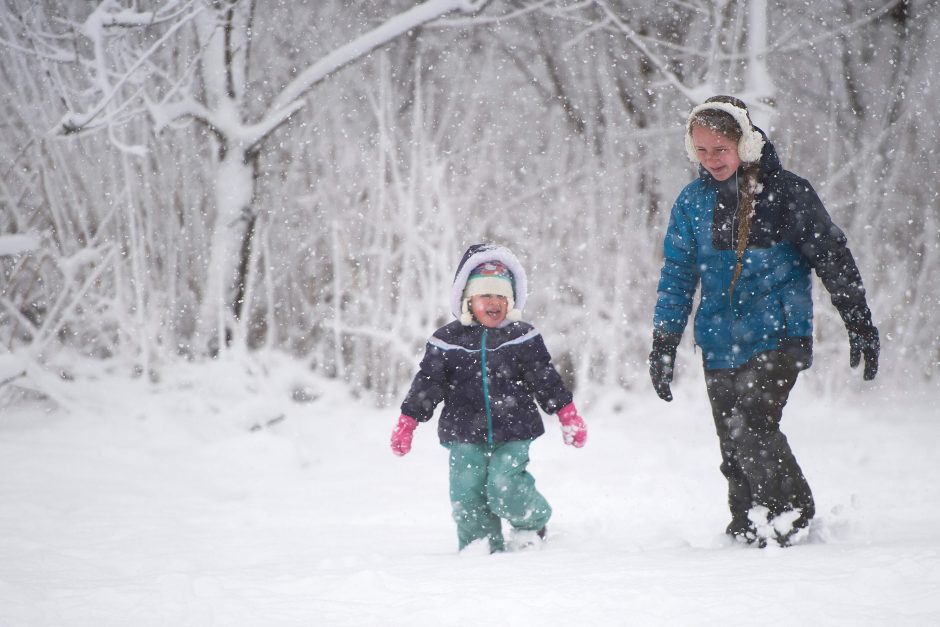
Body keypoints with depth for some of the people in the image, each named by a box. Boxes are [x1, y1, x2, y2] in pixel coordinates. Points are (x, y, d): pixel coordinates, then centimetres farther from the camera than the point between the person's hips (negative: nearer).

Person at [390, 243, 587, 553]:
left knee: (504, 487, -15)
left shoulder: (522, 337, 3)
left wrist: (568, 416, 5)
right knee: (467, 494, -6)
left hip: (512, 434, -2)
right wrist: (406, 423, 2)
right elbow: (427, 383, 6)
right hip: (465, 437, 2)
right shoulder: (447, 341, 3)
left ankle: (533, 523, 14)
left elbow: (547, 380, 7)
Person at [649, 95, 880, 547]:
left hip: (778, 335, -4)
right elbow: (677, 277, 14)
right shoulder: (691, 203, 7)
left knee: (750, 425, -19)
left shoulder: (786, 192, -3)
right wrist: (663, 344, 8)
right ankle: (747, 531, 17)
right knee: (733, 445, 4)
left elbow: (832, 259, 2)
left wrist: (860, 325, 2)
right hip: (721, 343, 4)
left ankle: (793, 515, -6)